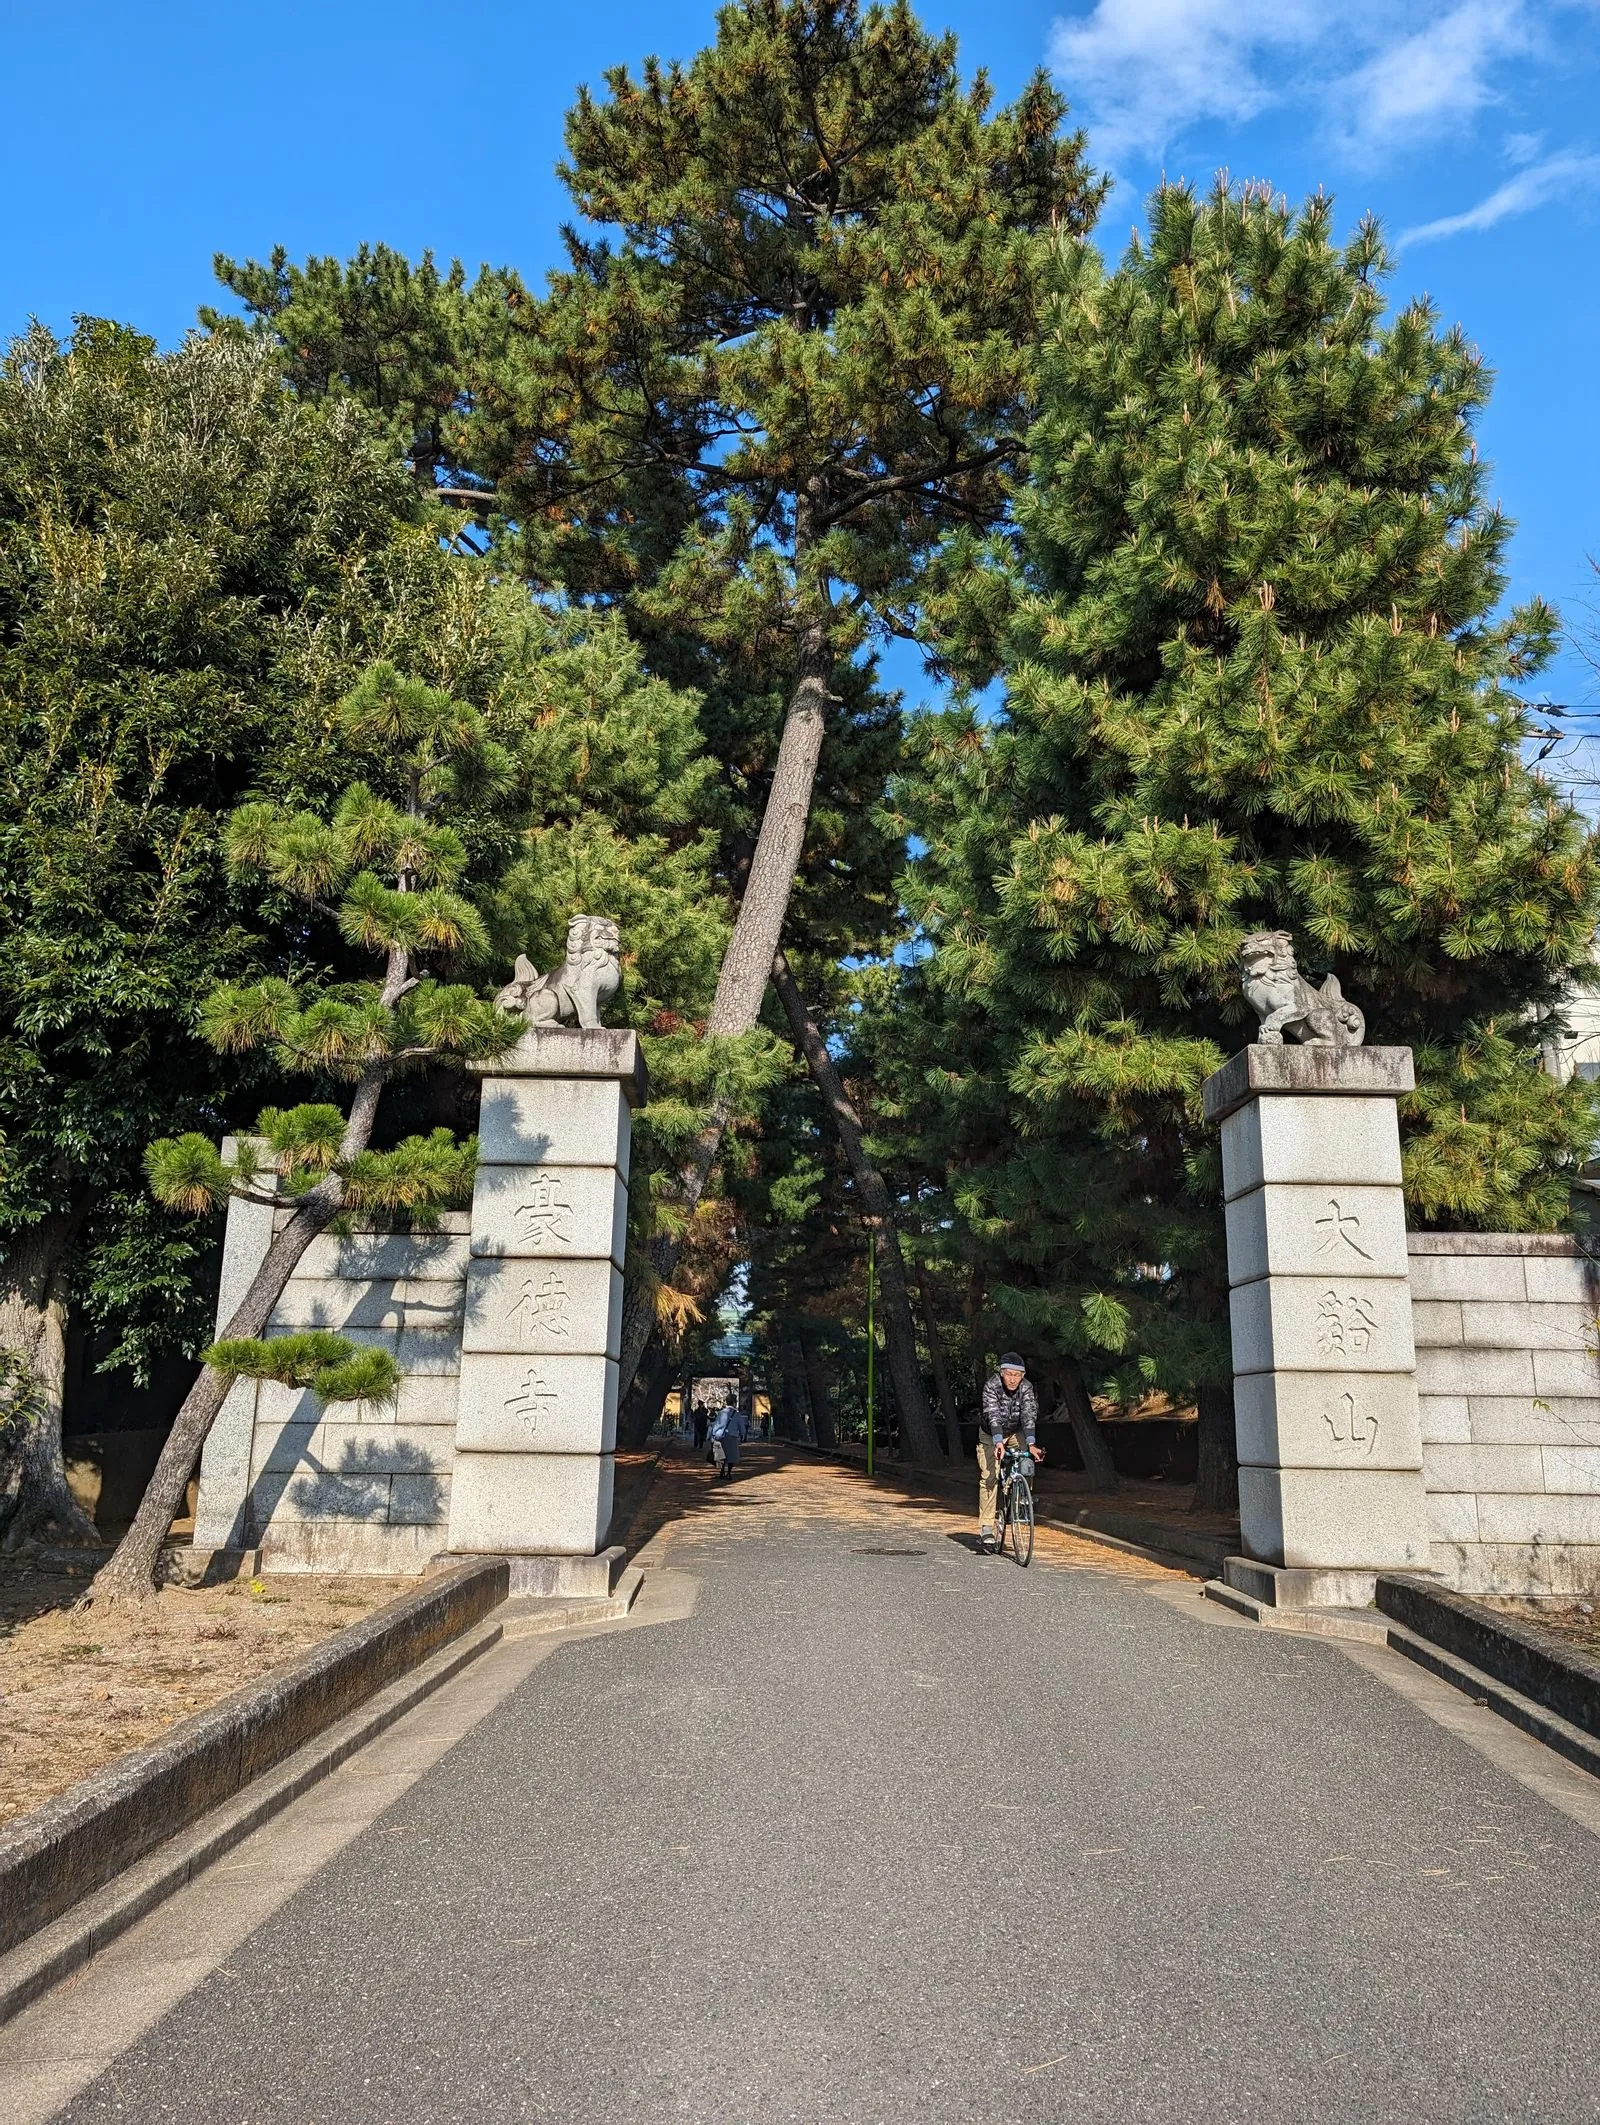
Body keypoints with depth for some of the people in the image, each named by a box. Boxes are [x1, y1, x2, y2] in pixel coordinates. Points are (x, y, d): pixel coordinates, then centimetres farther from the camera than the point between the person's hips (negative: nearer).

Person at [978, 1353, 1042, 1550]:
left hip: (1016, 1433, 3)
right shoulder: (991, 1386, -27)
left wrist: (1031, 1444, -42)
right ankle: (986, 1527, -13)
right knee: (989, 1477, -13)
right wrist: (998, 1443, -50)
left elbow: (1029, 1416, -29)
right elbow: (993, 1415, -37)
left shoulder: (1026, 1388, -21)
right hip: (991, 1435, -3)